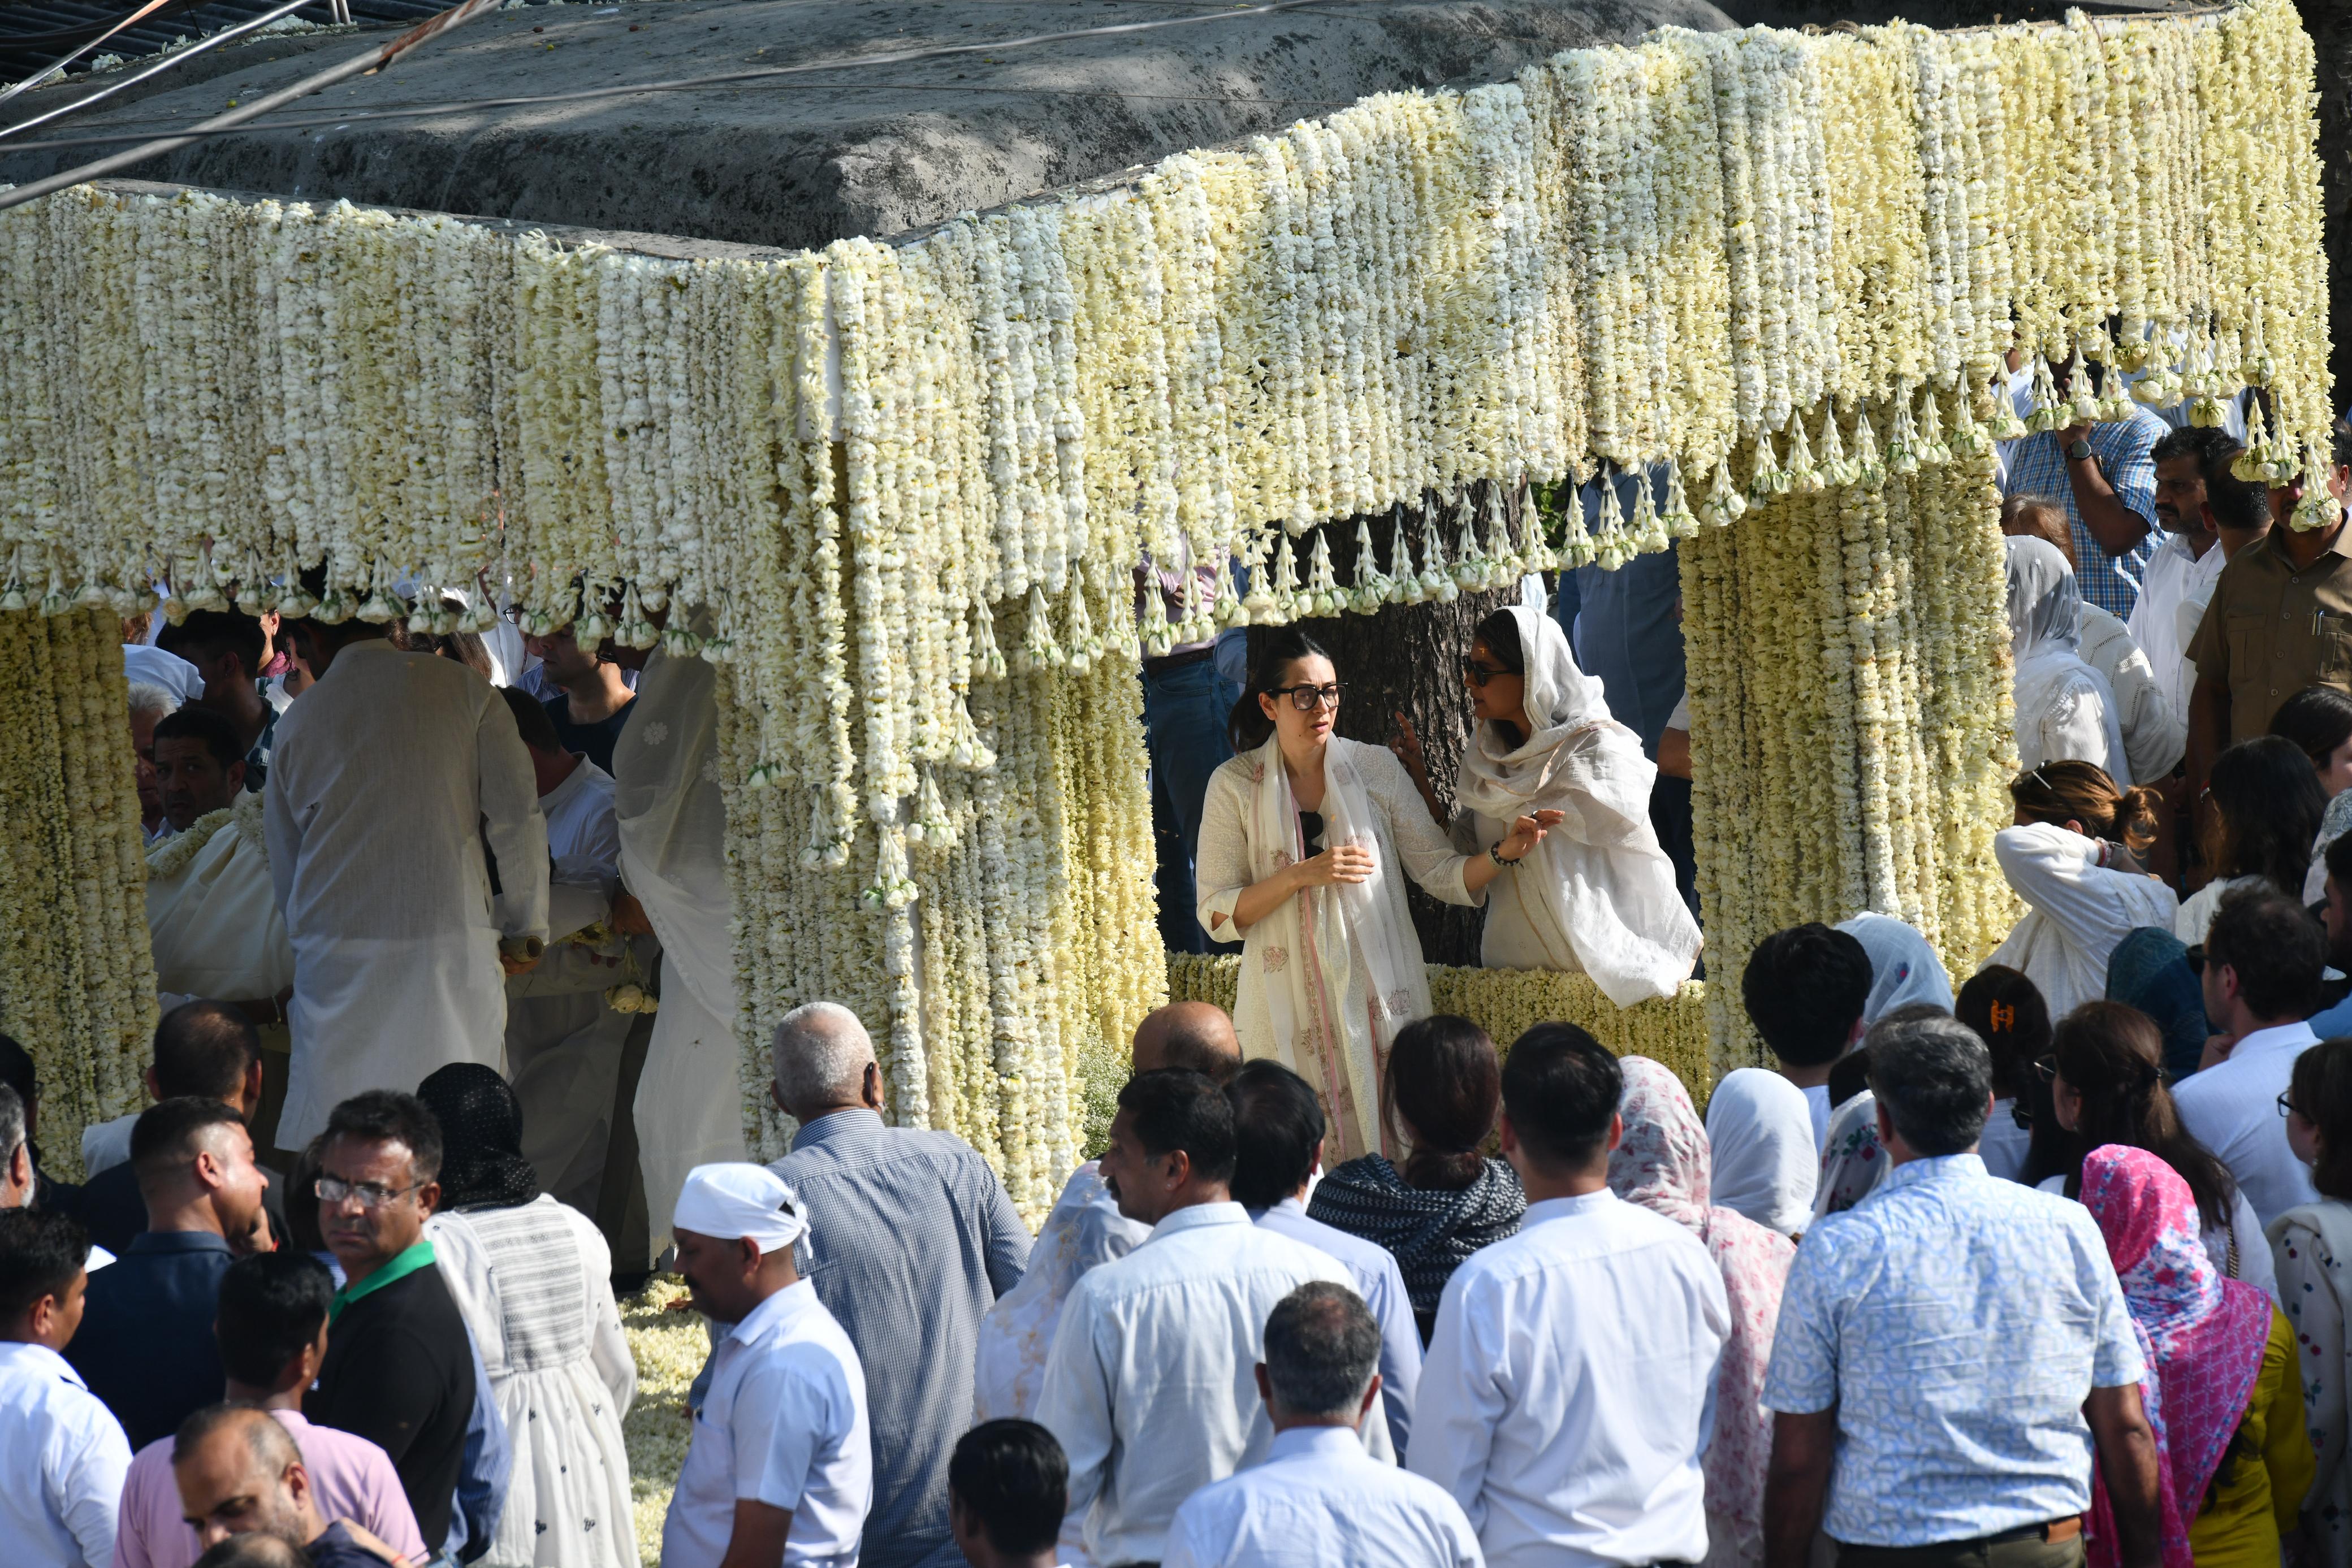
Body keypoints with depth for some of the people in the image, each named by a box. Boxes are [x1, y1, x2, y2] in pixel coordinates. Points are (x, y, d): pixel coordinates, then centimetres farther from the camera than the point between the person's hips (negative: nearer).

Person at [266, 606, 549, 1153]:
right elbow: (519, 815, -2)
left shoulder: (298, 721, 9)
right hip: (453, 940, -1)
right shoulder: (464, 690, 3)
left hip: (337, 958, 1)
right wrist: (523, 928, 8)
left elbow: (284, 868, 16)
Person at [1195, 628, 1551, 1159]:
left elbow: (1441, 874, 4)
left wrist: (1503, 853, -14)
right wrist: (1301, 876, -14)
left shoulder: (1375, 768, 4)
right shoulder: (1235, 786, 1)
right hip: (1290, 1013, -1)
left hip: (1377, 997, 1)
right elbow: (1217, 915, -2)